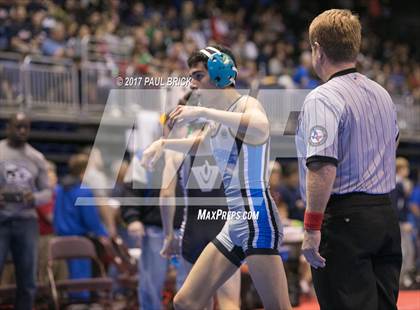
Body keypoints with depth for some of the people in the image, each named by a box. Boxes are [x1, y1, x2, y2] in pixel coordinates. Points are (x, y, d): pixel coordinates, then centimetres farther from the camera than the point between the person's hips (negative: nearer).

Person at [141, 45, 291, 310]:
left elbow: (261, 128, -34)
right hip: (234, 222, 9)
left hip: (257, 219, -9)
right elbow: (201, 143, 41)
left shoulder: (247, 105, -8)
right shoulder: (218, 120, 17)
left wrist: (202, 112, -32)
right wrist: (164, 144, 27)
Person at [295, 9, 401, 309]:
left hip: (343, 218, -8)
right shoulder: (383, 94, 14)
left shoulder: (322, 98, -13)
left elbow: (323, 166, -23)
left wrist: (312, 227, -22)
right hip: (386, 214, 8)